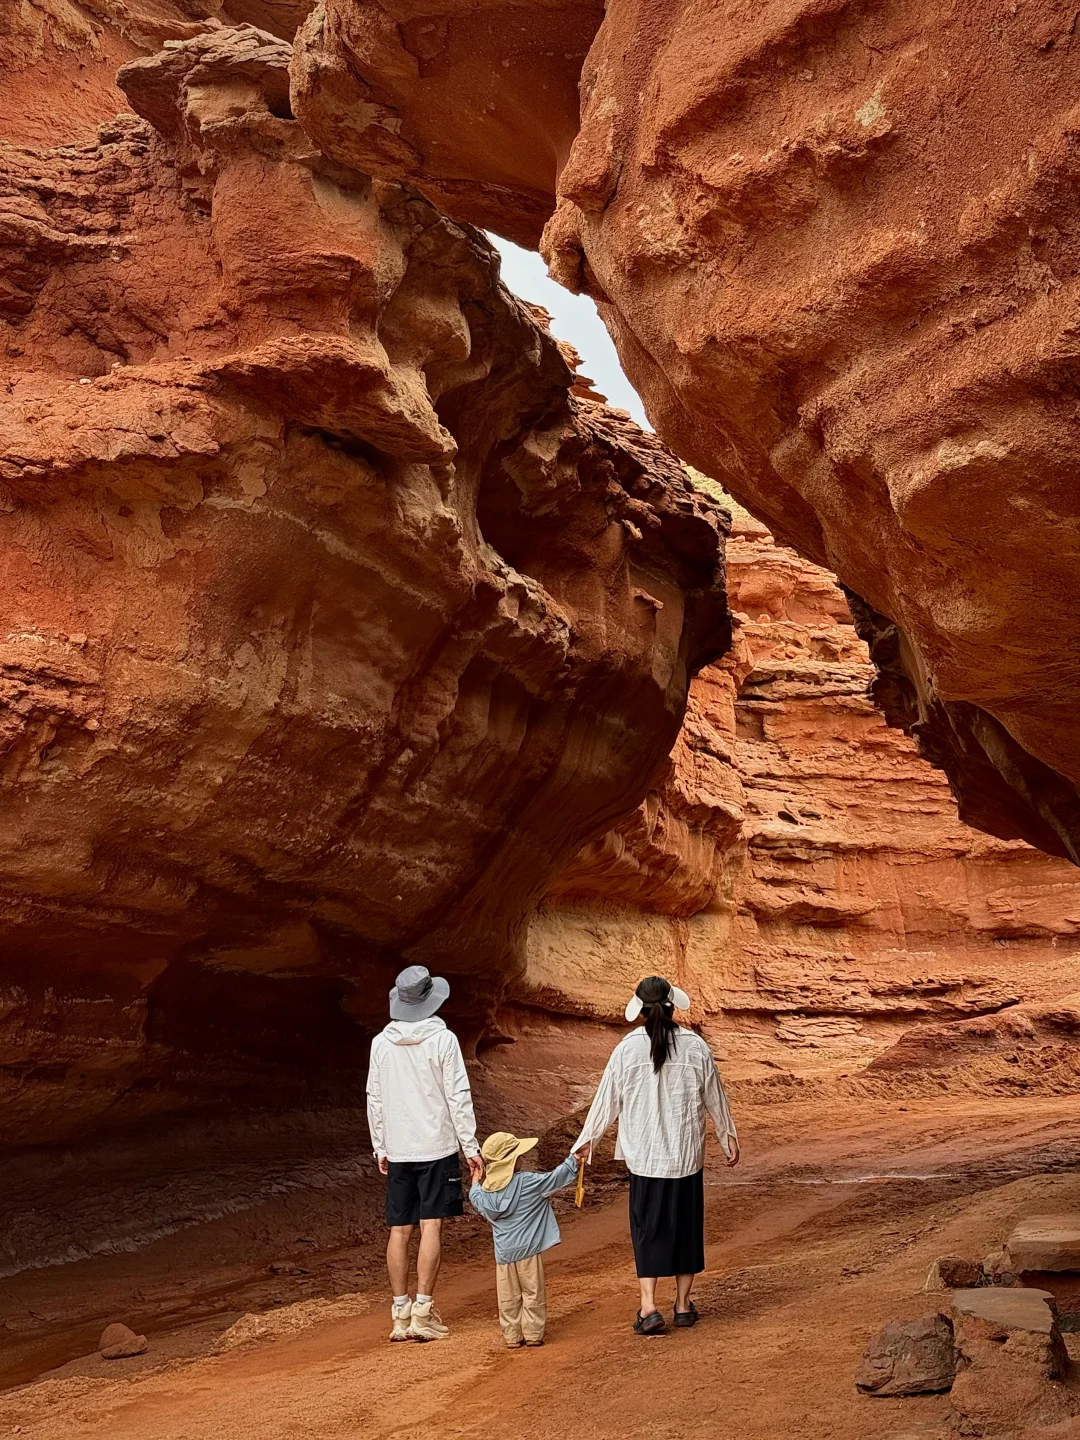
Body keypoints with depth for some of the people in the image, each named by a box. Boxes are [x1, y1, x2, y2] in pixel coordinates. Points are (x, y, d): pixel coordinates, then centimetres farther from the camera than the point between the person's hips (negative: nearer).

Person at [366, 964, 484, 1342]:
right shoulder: (443, 1039, -8)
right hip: (437, 1148, -3)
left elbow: (374, 1099, 8)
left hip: (397, 1151, 3)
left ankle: (400, 1313, 11)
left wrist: (380, 1148, 18)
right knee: (431, 1226, -2)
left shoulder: (381, 1043, 3)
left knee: (399, 1230, 7)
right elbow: (458, 1097, -7)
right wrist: (471, 1148, -2)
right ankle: (422, 1311, -5)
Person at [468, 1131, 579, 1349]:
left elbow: (476, 1202, 19)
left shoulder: (485, 1190, -1)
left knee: (508, 1297, 12)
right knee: (533, 1293, 8)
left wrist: (475, 1182, 37)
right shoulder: (528, 1182, -15)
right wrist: (574, 1159, 0)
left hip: (503, 1252, 4)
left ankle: (512, 1336, 16)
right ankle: (533, 1334, 11)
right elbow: (557, 1177, -11)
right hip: (528, 1249, -4)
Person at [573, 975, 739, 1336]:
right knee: (686, 1225, 13)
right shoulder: (695, 1046, -6)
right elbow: (714, 1097, 5)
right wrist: (728, 1136, 21)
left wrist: (587, 1139, 13)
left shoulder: (627, 1049, -9)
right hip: (687, 1155, 1)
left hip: (645, 1155, -1)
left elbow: (607, 1099, -1)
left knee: (647, 1227, 7)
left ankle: (649, 1306, -3)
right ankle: (683, 1304, 20)